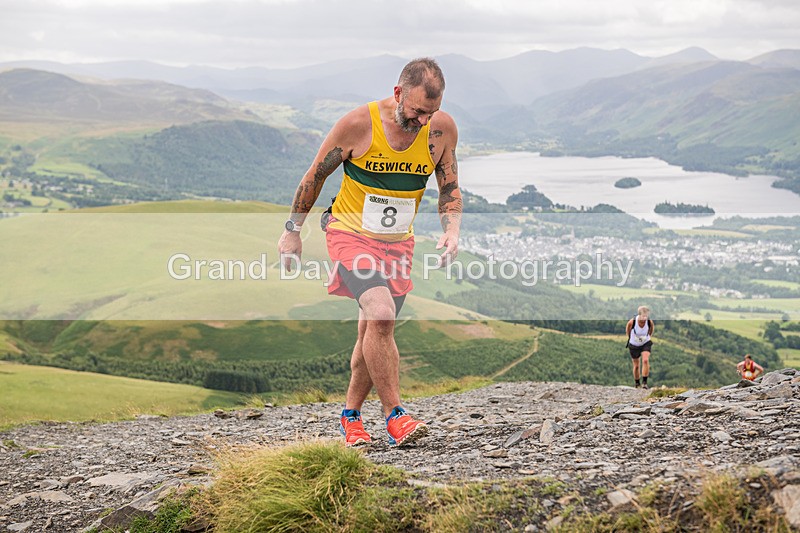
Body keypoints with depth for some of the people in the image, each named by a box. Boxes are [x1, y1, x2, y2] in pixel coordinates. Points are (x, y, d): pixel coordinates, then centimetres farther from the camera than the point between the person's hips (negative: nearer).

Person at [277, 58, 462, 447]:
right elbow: (315, 175, -5)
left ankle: (350, 415, 25)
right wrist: (292, 231, 2)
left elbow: (450, 187, 6)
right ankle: (394, 416, -18)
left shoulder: (442, 129, -8)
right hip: (351, 234, -4)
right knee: (381, 313, -25)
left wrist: (452, 229, -12)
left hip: (398, 242, 4)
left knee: (374, 332, 5)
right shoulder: (357, 124, -18)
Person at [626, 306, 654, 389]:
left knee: (645, 360, -25)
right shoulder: (632, 322, -28)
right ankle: (636, 383, 32)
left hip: (646, 344, 0)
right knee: (636, 366, 9)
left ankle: (644, 382, -19)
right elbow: (627, 329, -4)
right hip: (634, 345, 0)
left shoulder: (649, 322, -23)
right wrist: (629, 338, 10)